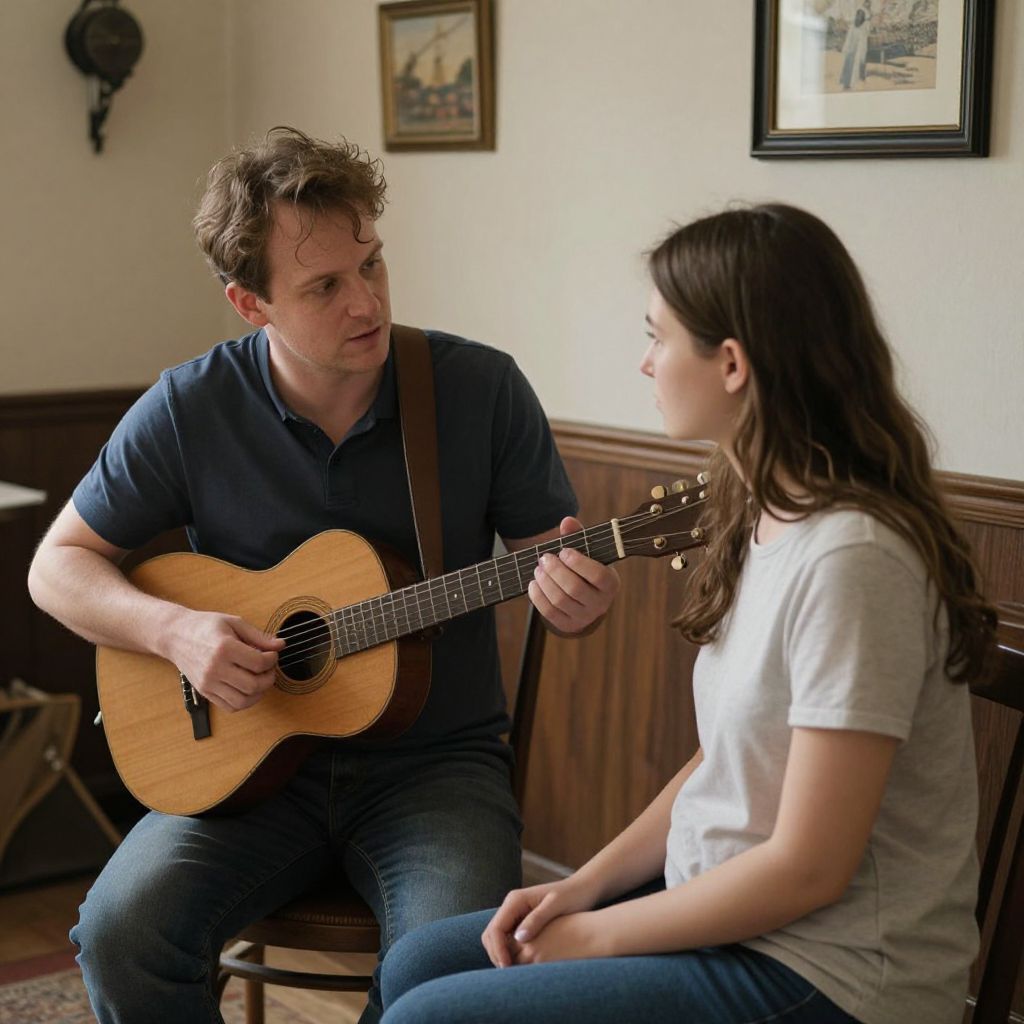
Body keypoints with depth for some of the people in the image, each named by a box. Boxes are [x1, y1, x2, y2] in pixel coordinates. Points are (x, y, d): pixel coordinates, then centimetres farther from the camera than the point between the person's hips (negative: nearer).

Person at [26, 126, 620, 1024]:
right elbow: (58, 565, 4)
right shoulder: (191, 409, -5)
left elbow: (556, 567, 2)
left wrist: (577, 600, -23)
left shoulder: (481, 389, -6)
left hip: (436, 757, -1)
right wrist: (175, 629, -15)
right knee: (122, 932, -24)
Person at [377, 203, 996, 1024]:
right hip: (725, 906, 9)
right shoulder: (766, 519, 4)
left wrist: (597, 935, -12)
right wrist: (584, 886, 2)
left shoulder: (849, 559, -25)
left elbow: (807, 868, -22)